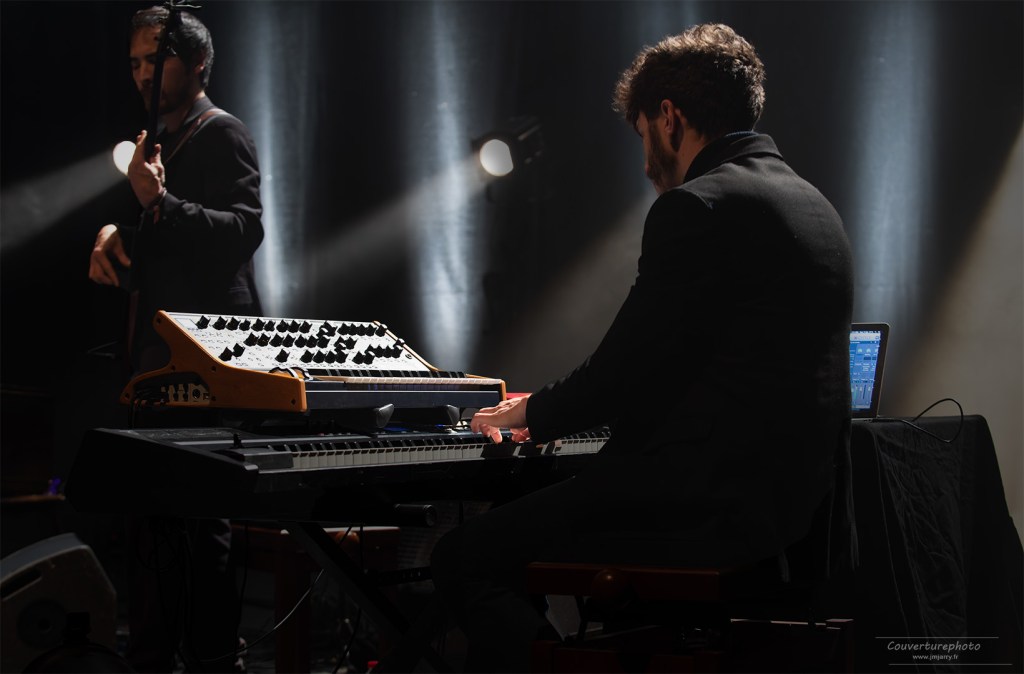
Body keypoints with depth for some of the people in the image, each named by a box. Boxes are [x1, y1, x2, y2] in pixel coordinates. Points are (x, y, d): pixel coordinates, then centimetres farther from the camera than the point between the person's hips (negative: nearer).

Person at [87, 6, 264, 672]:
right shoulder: (160, 140, 23)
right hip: (158, 353, 9)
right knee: (150, 508, 11)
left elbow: (243, 231, -17)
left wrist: (158, 202, -24)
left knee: (202, 514, -9)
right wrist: (113, 234, 7)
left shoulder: (222, 134, -4)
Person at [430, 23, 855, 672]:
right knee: (512, 524, 23)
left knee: (463, 558, -2)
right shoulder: (810, 201, 16)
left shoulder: (699, 206, -14)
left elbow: (623, 367, -13)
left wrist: (530, 414, 7)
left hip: (717, 507, -10)